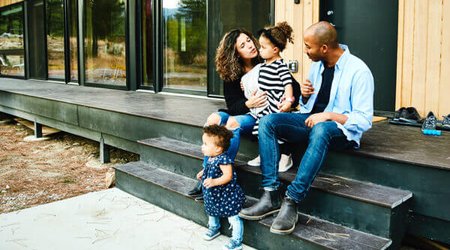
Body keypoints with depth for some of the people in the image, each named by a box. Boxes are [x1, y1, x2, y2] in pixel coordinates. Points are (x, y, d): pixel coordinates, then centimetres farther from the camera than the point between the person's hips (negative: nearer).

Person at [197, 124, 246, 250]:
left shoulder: (223, 159, -29)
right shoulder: (209, 158, 0)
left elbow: (228, 175, -34)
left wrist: (214, 182, -41)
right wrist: (203, 173, 13)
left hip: (227, 195, -9)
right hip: (213, 194, 9)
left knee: (233, 217, -1)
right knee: (211, 211, 28)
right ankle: (214, 228, 54)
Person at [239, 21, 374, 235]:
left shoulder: (358, 71, -13)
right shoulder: (317, 64, 9)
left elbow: (364, 121, -16)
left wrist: (329, 115, -27)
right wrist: (304, 95, -3)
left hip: (341, 129, -7)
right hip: (312, 120, 7)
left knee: (320, 130, -42)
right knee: (267, 121, -16)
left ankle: (291, 201, -36)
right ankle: (271, 195, -24)